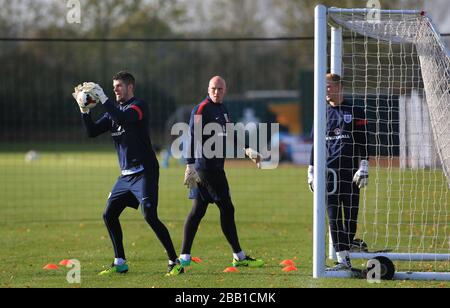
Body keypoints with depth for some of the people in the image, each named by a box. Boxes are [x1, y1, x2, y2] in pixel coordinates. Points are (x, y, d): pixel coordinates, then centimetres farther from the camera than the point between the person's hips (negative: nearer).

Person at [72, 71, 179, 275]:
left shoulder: (139, 106, -8)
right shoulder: (114, 111, 15)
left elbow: (123, 119, -28)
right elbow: (92, 131, 10)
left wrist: (103, 98, -24)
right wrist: (84, 109, -2)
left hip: (144, 172, -9)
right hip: (126, 174, 9)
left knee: (150, 216, -17)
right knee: (109, 215, 7)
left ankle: (174, 260, -11)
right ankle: (120, 263, 16)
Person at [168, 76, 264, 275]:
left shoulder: (223, 110, 18)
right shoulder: (202, 109, -11)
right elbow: (193, 137, -18)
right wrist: (191, 164, -25)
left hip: (215, 167, 9)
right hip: (206, 167, -9)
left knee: (198, 211, 5)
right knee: (227, 209, -2)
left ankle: (184, 257, 4)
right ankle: (239, 257, 6)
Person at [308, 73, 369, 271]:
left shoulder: (355, 112, 4)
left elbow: (363, 142, 1)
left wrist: (364, 167, -9)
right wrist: (311, 171, 13)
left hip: (350, 172, -2)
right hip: (328, 171, 2)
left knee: (351, 215, -1)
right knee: (334, 216, -6)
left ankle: (346, 253, 12)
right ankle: (343, 260, -8)